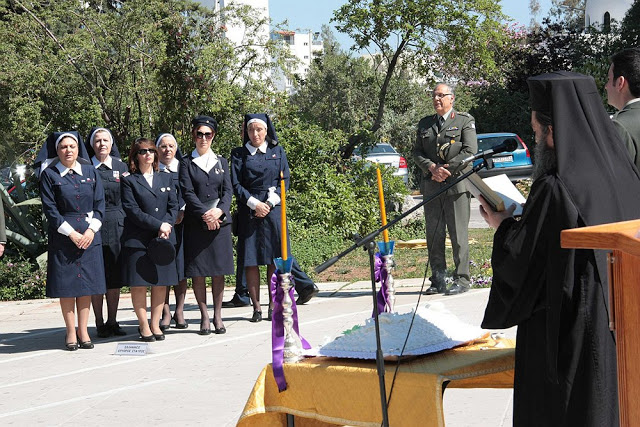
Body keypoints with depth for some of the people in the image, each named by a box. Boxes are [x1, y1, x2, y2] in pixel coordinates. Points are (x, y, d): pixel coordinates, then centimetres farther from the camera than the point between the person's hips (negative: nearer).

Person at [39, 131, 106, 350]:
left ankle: (83, 330, 10)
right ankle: (71, 332, 6)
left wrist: (91, 230, -7)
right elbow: (50, 209, -5)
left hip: (89, 235, 3)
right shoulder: (49, 175, 0)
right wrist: (71, 233, -12)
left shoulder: (90, 172, 9)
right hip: (62, 235, -3)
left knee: (87, 282, 3)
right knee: (66, 284, -1)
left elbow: (100, 204, 6)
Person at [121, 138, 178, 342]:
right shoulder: (129, 181, 2)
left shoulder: (166, 178, 16)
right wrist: (158, 225, -13)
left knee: (161, 283, 4)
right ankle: (144, 326, 6)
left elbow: (174, 206, 9)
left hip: (164, 239, 4)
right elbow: (132, 211, -7)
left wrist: (167, 226, -9)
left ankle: (155, 324, 12)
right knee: (139, 284, -3)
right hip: (138, 239, -4)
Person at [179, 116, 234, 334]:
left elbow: (228, 191, 6)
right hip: (195, 223, -2)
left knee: (219, 270, 2)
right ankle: (204, 316, 6)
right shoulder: (187, 163, 6)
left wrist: (219, 211, -12)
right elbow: (187, 192, -4)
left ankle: (218, 315, 8)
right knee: (197, 271, -2)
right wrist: (205, 214, -16)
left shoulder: (222, 162, 15)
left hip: (220, 222, 2)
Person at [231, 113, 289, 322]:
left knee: (274, 259, -1)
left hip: (273, 210, 0)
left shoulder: (278, 152, 11)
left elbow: (285, 180, 5)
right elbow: (236, 184, 1)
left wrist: (269, 203, -8)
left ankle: (273, 305, 5)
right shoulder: (239, 154, 8)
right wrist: (254, 203, -11)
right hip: (248, 211, 0)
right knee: (250, 260, -3)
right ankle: (256, 307, 1)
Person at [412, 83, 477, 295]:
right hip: (431, 186, 5)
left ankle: (462, 279, 1)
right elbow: (417, 152, 11)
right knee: (433, 235, 4)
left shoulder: (465, 121, 4)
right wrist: (432, 168, -7)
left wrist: (446, 169, -11)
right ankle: (438, 280, 10)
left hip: (457, 184, -4)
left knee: (458, 234, -5)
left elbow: (470, 151, -5)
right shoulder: (425, 124, 18)